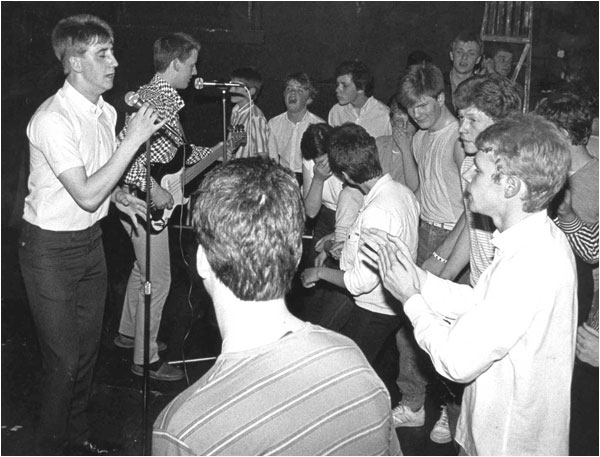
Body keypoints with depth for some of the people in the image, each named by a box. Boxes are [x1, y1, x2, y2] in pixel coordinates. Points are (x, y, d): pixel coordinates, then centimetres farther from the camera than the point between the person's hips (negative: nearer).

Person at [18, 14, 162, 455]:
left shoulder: (105, 111, 3)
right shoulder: (53, 119, -24)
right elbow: (86, 195, -30)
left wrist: (118, 196, -1)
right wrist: (134, 140, -28)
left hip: (91, 238, 8)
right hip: (51, 249, -8)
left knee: (88, 347, 18)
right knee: (63, 359, 1)